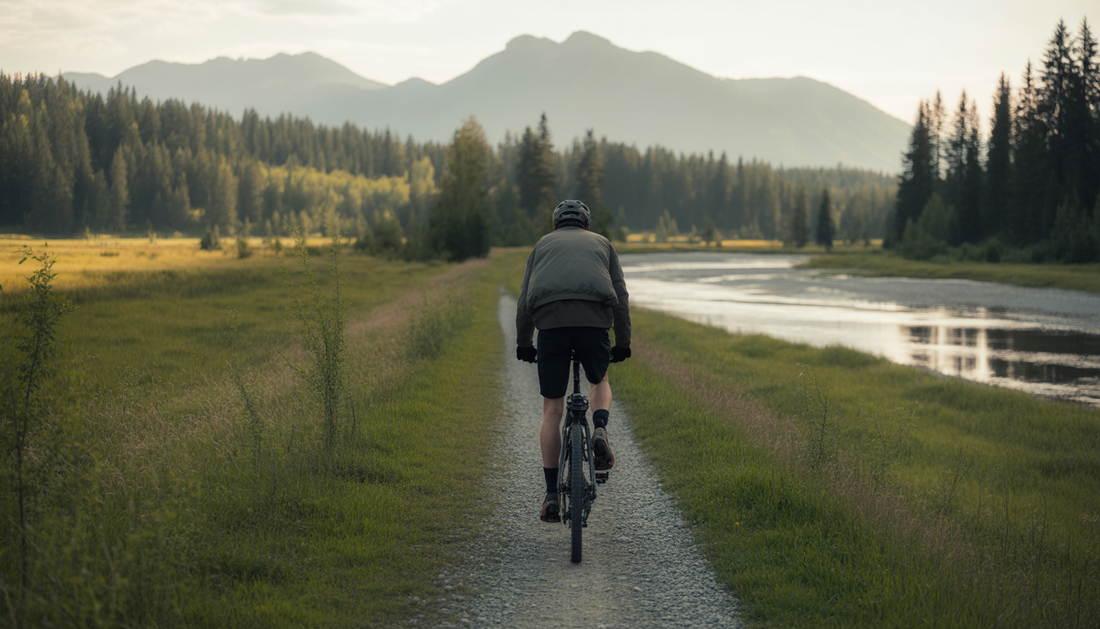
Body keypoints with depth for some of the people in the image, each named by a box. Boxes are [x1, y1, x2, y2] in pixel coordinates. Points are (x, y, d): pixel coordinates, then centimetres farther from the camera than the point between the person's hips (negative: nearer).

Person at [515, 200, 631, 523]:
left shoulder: (543, 244, 28)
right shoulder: (602, 244, 28)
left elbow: (524, 300, 21)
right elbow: (621, 297, 20)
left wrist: (523, 344, 29)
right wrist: (623, 344, 27)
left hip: (551, 322, 0)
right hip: (594, 321, 0)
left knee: (552, 410, 8)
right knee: (599, 381, 30)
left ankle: (551, 496, 6)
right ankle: (600, 432, -2)